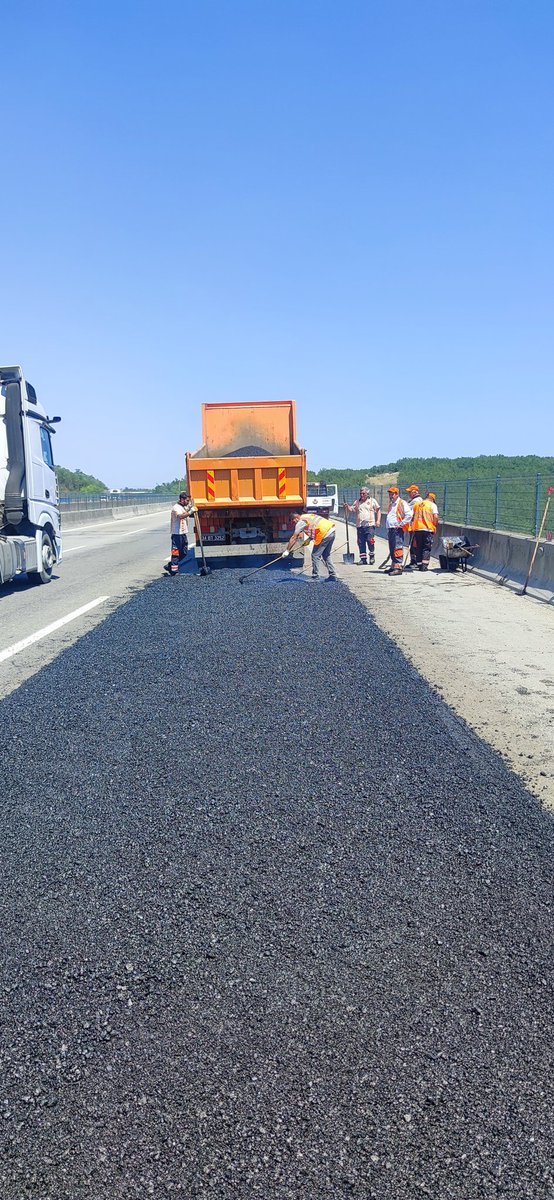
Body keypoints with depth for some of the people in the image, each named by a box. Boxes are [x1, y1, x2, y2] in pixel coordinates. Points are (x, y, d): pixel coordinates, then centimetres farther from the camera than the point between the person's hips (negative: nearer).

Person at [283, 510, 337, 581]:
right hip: (332, 532, 9)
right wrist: (309, 539, 24)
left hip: (325, 534, -9)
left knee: (315, 556, 2)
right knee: (326, 556, 18)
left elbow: (293, 538, 3)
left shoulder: (300, 522, 1)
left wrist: (287, 551, 7)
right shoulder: (307, 517, 24)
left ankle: (316, 577, 4)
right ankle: (333, 576, 18)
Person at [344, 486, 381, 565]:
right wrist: (347, 506, -10)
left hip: (370, 525, -4)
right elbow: (351, 509, 11)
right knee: (361, 542, 3)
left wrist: (378, 521, -3)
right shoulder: (357, 502, 16)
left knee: (370, 541, -12)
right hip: (359, 525, 4)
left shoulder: (372, 501, 8)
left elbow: (378, 511, 7)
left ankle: (372, 556, 7)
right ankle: (363, 558, 10)